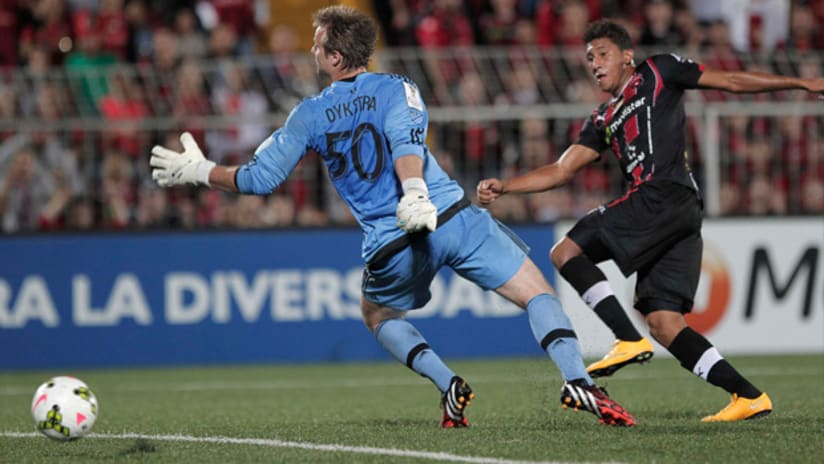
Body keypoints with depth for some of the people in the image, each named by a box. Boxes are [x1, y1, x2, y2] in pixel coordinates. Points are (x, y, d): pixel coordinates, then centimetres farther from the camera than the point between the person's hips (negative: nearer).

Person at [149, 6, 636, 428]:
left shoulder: (308, 117, 11)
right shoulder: (396, 89, 7)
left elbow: (260, 178, 16)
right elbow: (406, 141, -14)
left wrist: (199, 171, 30)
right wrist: (415, 194, -29)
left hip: (393, 247, 1)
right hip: (453, 217, -1)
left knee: (377, 312, 32)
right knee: (539, 292, 4)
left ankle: (448, 385, 11)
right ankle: (578, 380, -21)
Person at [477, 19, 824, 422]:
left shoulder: (658, 72, 11)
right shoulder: (603, 122, 29)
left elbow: (731, 82, 12)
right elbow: (561, 170, 25)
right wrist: (502, 187, 14)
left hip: (664, 194, -8)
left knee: (566, 252, -10)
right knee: (663, 323, -1)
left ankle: (629, 340, -19)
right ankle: (749, 396, -5)